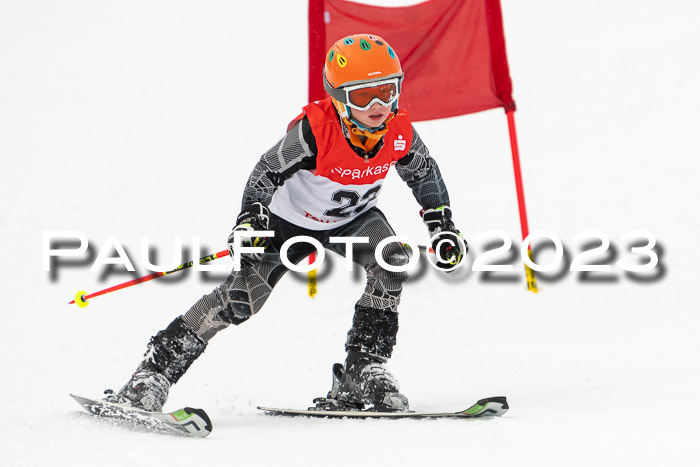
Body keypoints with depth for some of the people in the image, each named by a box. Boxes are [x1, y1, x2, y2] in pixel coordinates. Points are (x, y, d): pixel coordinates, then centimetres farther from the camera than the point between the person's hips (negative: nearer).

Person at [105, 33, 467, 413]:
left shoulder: (400, 133, -20)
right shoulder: (314, 130, -33)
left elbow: (425, 173, 1)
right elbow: (266, 172, -20)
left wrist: (443, 227, -3)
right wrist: (250, 220, -31)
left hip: (353, 218, 4)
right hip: (291, 217, -4)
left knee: (391, 262, -26)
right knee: (241, 298, -15)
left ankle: (363, 370, -16)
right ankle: (156, 370, -7)